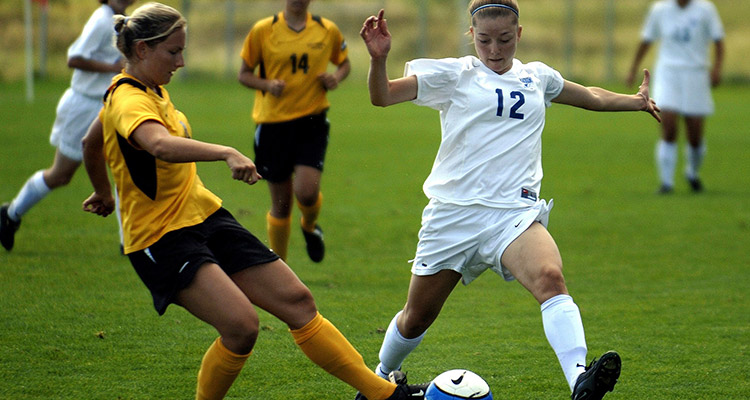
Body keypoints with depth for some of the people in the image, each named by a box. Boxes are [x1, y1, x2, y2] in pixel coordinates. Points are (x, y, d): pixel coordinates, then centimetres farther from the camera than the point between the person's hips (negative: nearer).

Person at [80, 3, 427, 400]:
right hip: (162, 237, -10)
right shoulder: (127, 101, -20)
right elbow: (160, 145, -43)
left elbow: (91, 143, 28)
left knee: (296, 300, 3)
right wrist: (226, 153, -55)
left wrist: (104, 194, 44)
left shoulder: (148, 89, 12)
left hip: (205, 217, 10)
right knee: (241, 325, -26)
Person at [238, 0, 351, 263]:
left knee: (307, 191, -19)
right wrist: (267, 85, -14)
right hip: (273, 122, 0)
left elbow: (344, 63, 20)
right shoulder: (263, 30, -1)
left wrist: (336, 78, -3)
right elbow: (244, 74, 6)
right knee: (281, 203, 5)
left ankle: (310, 226, 18)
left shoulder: (328, 31, 4)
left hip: (312, 122, 0)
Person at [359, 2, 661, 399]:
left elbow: (590, 97, 36)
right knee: (417, 317, 9)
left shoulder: (536, 77, 16)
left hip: (515, 211, 1)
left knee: (550, 277, -30)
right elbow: (382, 96, -7)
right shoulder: (453, 75, 3)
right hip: (454, 213, -1)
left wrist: (637, 101, 37)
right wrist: (378, 58, -25)